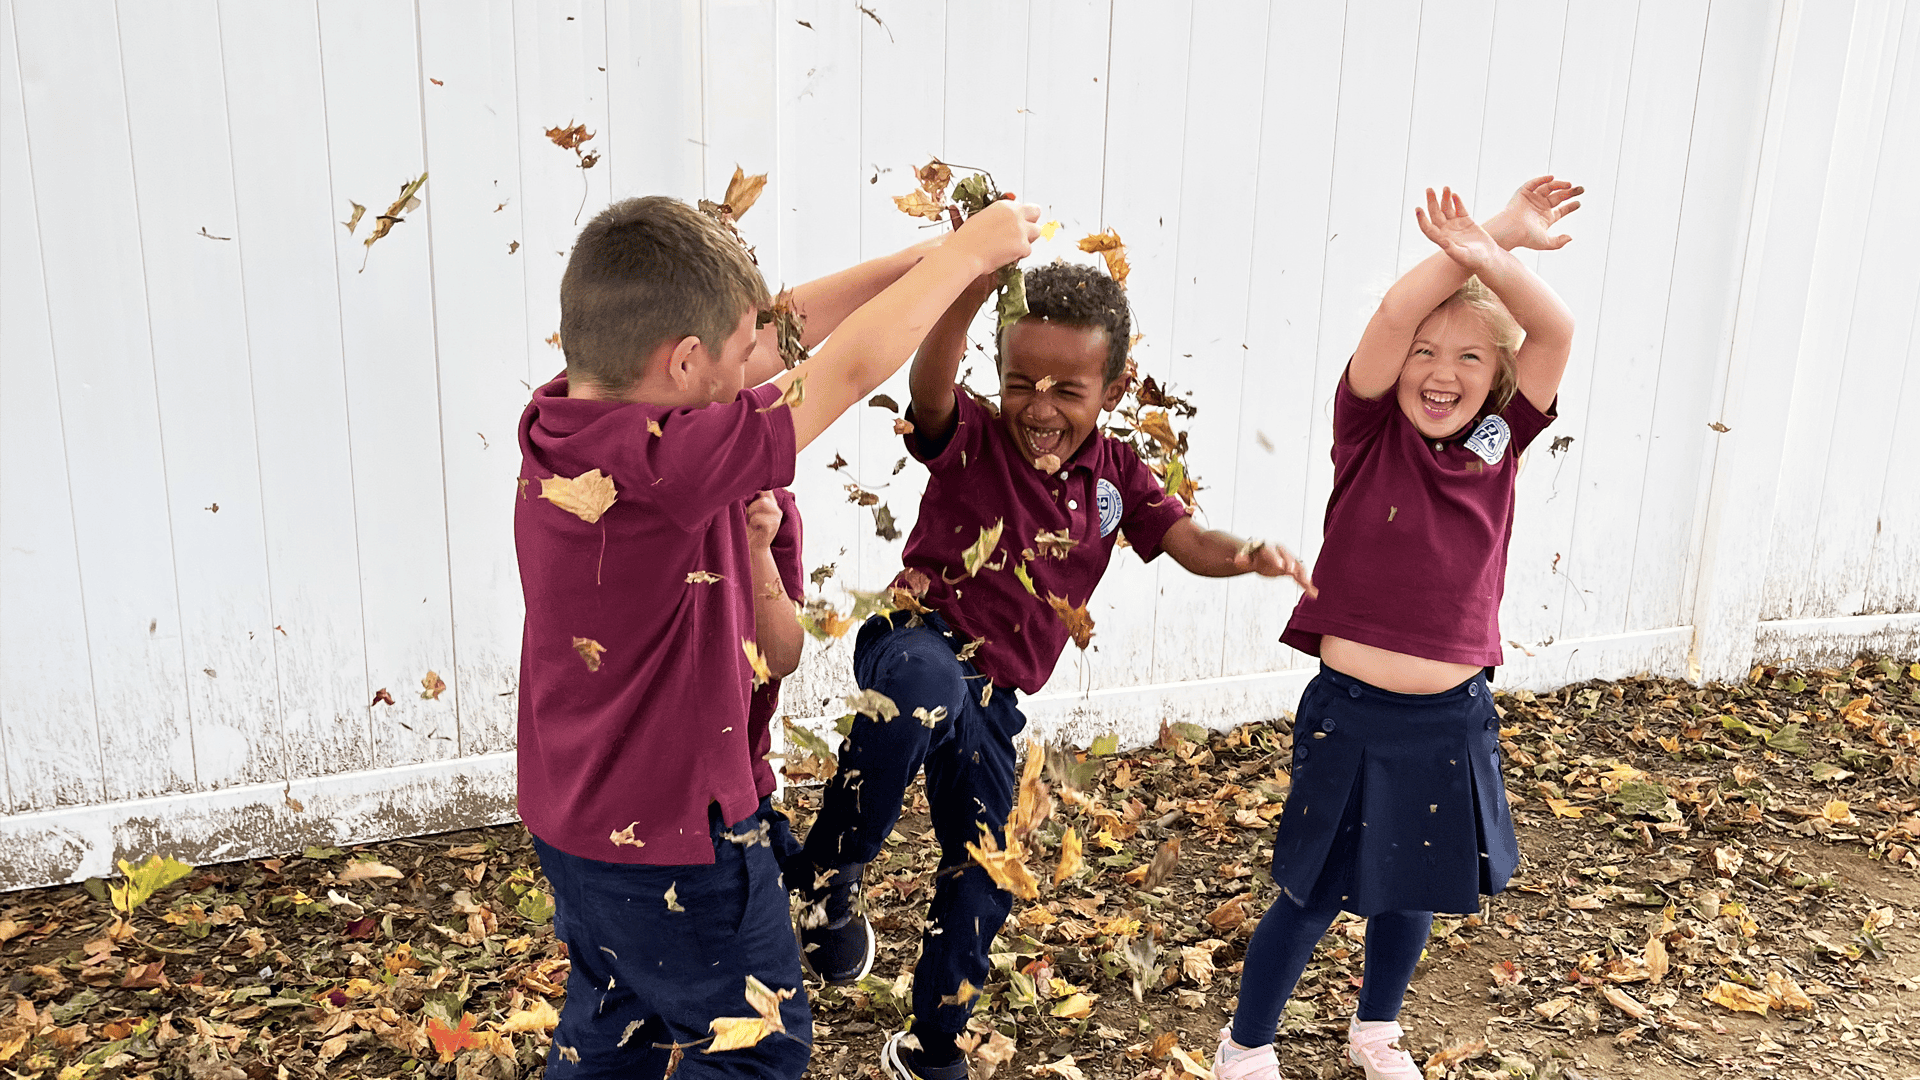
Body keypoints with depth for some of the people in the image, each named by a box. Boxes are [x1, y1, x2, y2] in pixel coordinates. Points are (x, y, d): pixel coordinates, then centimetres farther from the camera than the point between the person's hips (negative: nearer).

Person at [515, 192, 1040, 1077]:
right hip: (668, 833, -8)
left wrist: (923, 260, -1)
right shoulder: (663, 462, -33)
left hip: (573, 817, 9)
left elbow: (778, 332, -1)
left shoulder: (565, 416, -7)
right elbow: (850, 367, -26)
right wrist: (967, 251, -11)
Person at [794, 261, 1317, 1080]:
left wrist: (1250, 555, -25)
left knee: (983, 880, 12)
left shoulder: (1116, 476, 5)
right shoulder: (970, 439, -10)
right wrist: (974, 285, -50)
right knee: (927, 687, -44)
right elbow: (930, 382, -31)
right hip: (917, 639, -5)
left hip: (991, 699, 5)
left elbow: (1192, 545, -1)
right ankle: (829, 874, -22)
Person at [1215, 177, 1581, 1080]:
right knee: (1314, 894, 7)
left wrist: (1489, 257, -29)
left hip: (1453, 719, 4)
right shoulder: (1371, 436, -8)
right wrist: (1494, 235, -25)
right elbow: (1394, 314, -23)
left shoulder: (1497, 444, 0)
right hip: (1352, 712, -4)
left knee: (1412, 886, 21)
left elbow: (1555, 331, -13)